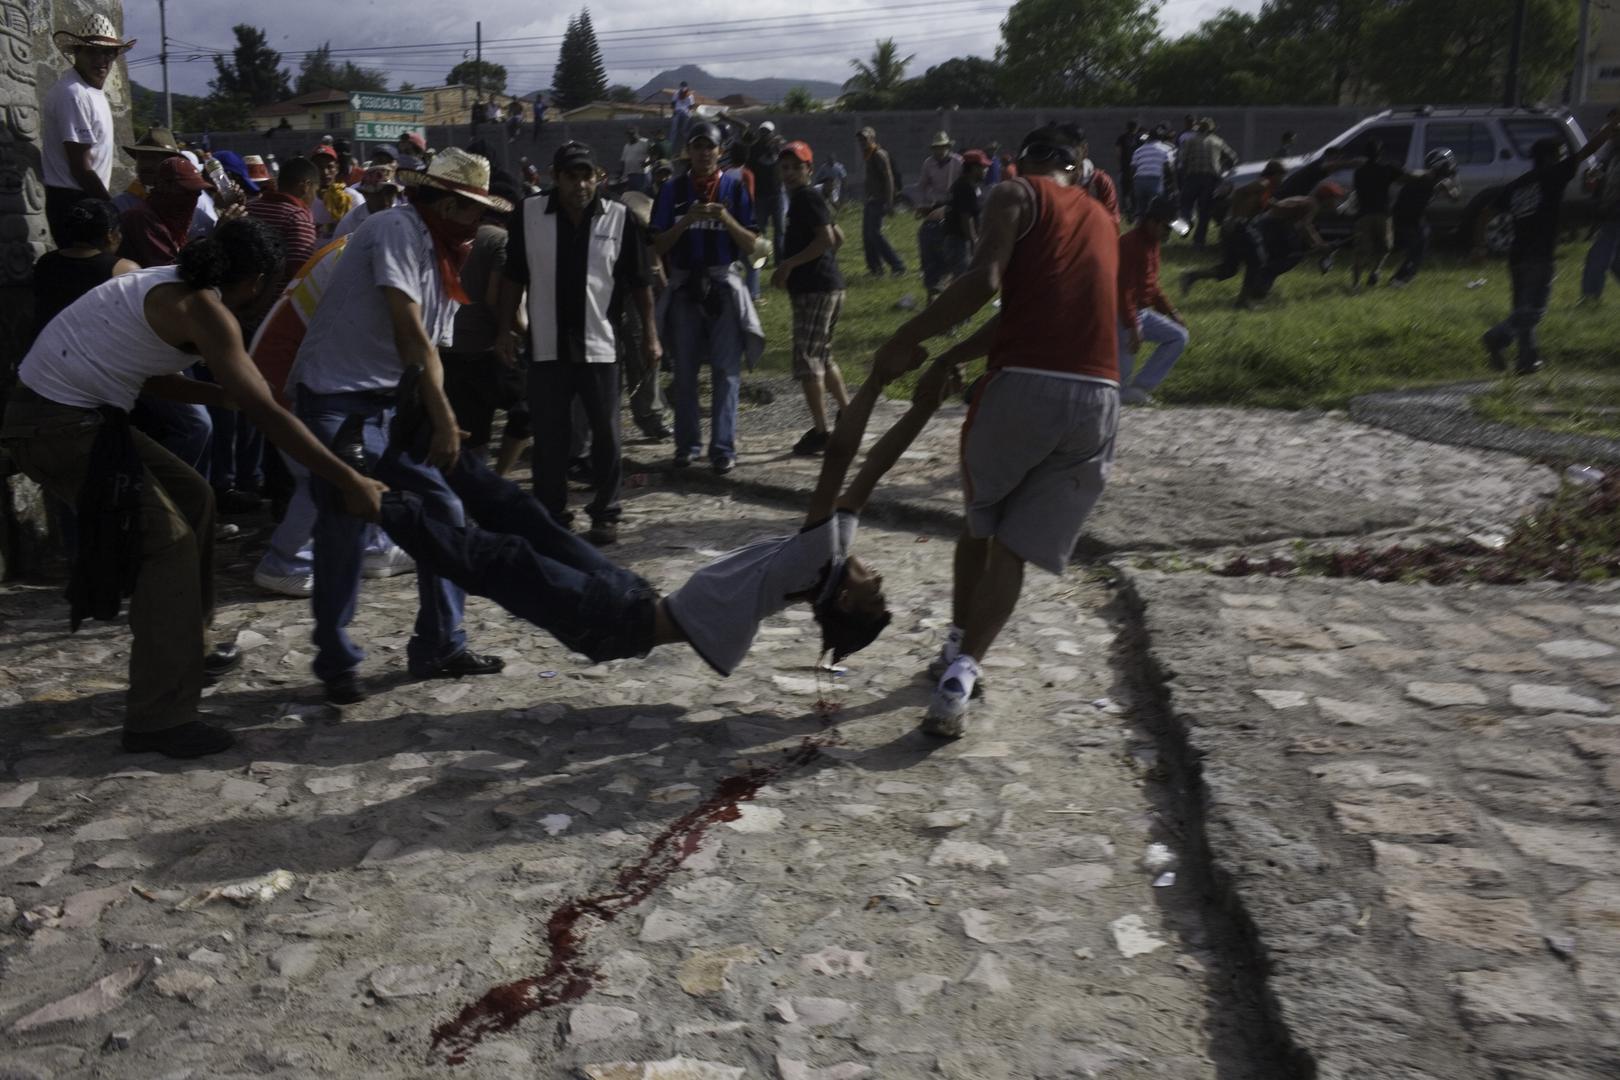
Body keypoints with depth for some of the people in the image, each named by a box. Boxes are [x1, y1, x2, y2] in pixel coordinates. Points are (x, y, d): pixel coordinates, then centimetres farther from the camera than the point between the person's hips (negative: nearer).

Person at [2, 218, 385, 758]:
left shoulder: (174, 284, 12)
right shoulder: (202, 309, -17)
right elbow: (266, 414, -23)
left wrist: (223, 393, 21)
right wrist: (348, 480, -22)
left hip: (72, 411, 10)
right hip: (57, 425, -10)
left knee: (191, 497, 19)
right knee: (169, 542, -11)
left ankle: (185, 651, 30)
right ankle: (158, 719, -8)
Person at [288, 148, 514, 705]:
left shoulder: (441, 255, 13)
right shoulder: (397, 230, -14)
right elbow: (410, 334, -22)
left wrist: (441, 424, 2)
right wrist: (445, 420, -23)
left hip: (393, 402, 9)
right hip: (337, 399, -9)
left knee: (442, 510, 4)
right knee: (347, 526, -10)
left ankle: (439, 647, 13)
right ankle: (336, 662, 7)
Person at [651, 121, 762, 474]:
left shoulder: (735, 186, 4)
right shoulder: (673, 190, 5)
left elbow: (751, 246, 1)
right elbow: (658, 246, 1)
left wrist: (727, 220, -15)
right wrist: (686, 221, -13)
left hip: (723, 285, -1)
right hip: (684, 286, 1)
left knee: (725, 371, -4)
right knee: (685, 370, 6)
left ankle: (723, 448, -3)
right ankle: (687, 443, 15)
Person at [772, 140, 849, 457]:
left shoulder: (807, 197, -11)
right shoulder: (807, 198, 19)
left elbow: (827, 239, -21)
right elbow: (839, 237, 24)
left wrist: (789, 264, -17)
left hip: (815, 289, -10)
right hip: (828, 285, 10)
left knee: (807, 359, -8)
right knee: (822, 356, 19)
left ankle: (820, 431, -8)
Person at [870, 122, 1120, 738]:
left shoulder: (1018, 194, 7)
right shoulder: (1102, 220, 26)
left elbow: (985, 282, -13)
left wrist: (907, 341, -6)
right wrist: (946, 362, 23)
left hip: (1024, 386, -4)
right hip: (1097, 398, 4)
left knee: (979, 523, 20)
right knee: (1016, 548, 7)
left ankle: (957, 649, 27)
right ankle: (960, 672, -4)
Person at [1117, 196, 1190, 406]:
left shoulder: (1153, 242, 9)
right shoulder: (1130, 244, -21)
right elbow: (1123, 290, -26)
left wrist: (1171, 311, 14)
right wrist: (1132, 327, -30)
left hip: (1143, 311, 9)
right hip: (1122, 315, -9)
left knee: (1178, 337, 6)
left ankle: (1140, 388, 3)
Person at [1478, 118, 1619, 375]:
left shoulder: (1516, 186, 14)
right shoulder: (1553, 176, -3)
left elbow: (1485, 215, 12)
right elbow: (1588, 150, -5)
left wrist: (1479, 245, 16)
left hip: (1517, 256, 7)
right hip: (1541, 257, -7)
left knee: (1523, 309, 11)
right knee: (1533, 310, -8)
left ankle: (1528, 359, 12)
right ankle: (1498, 338, -28)